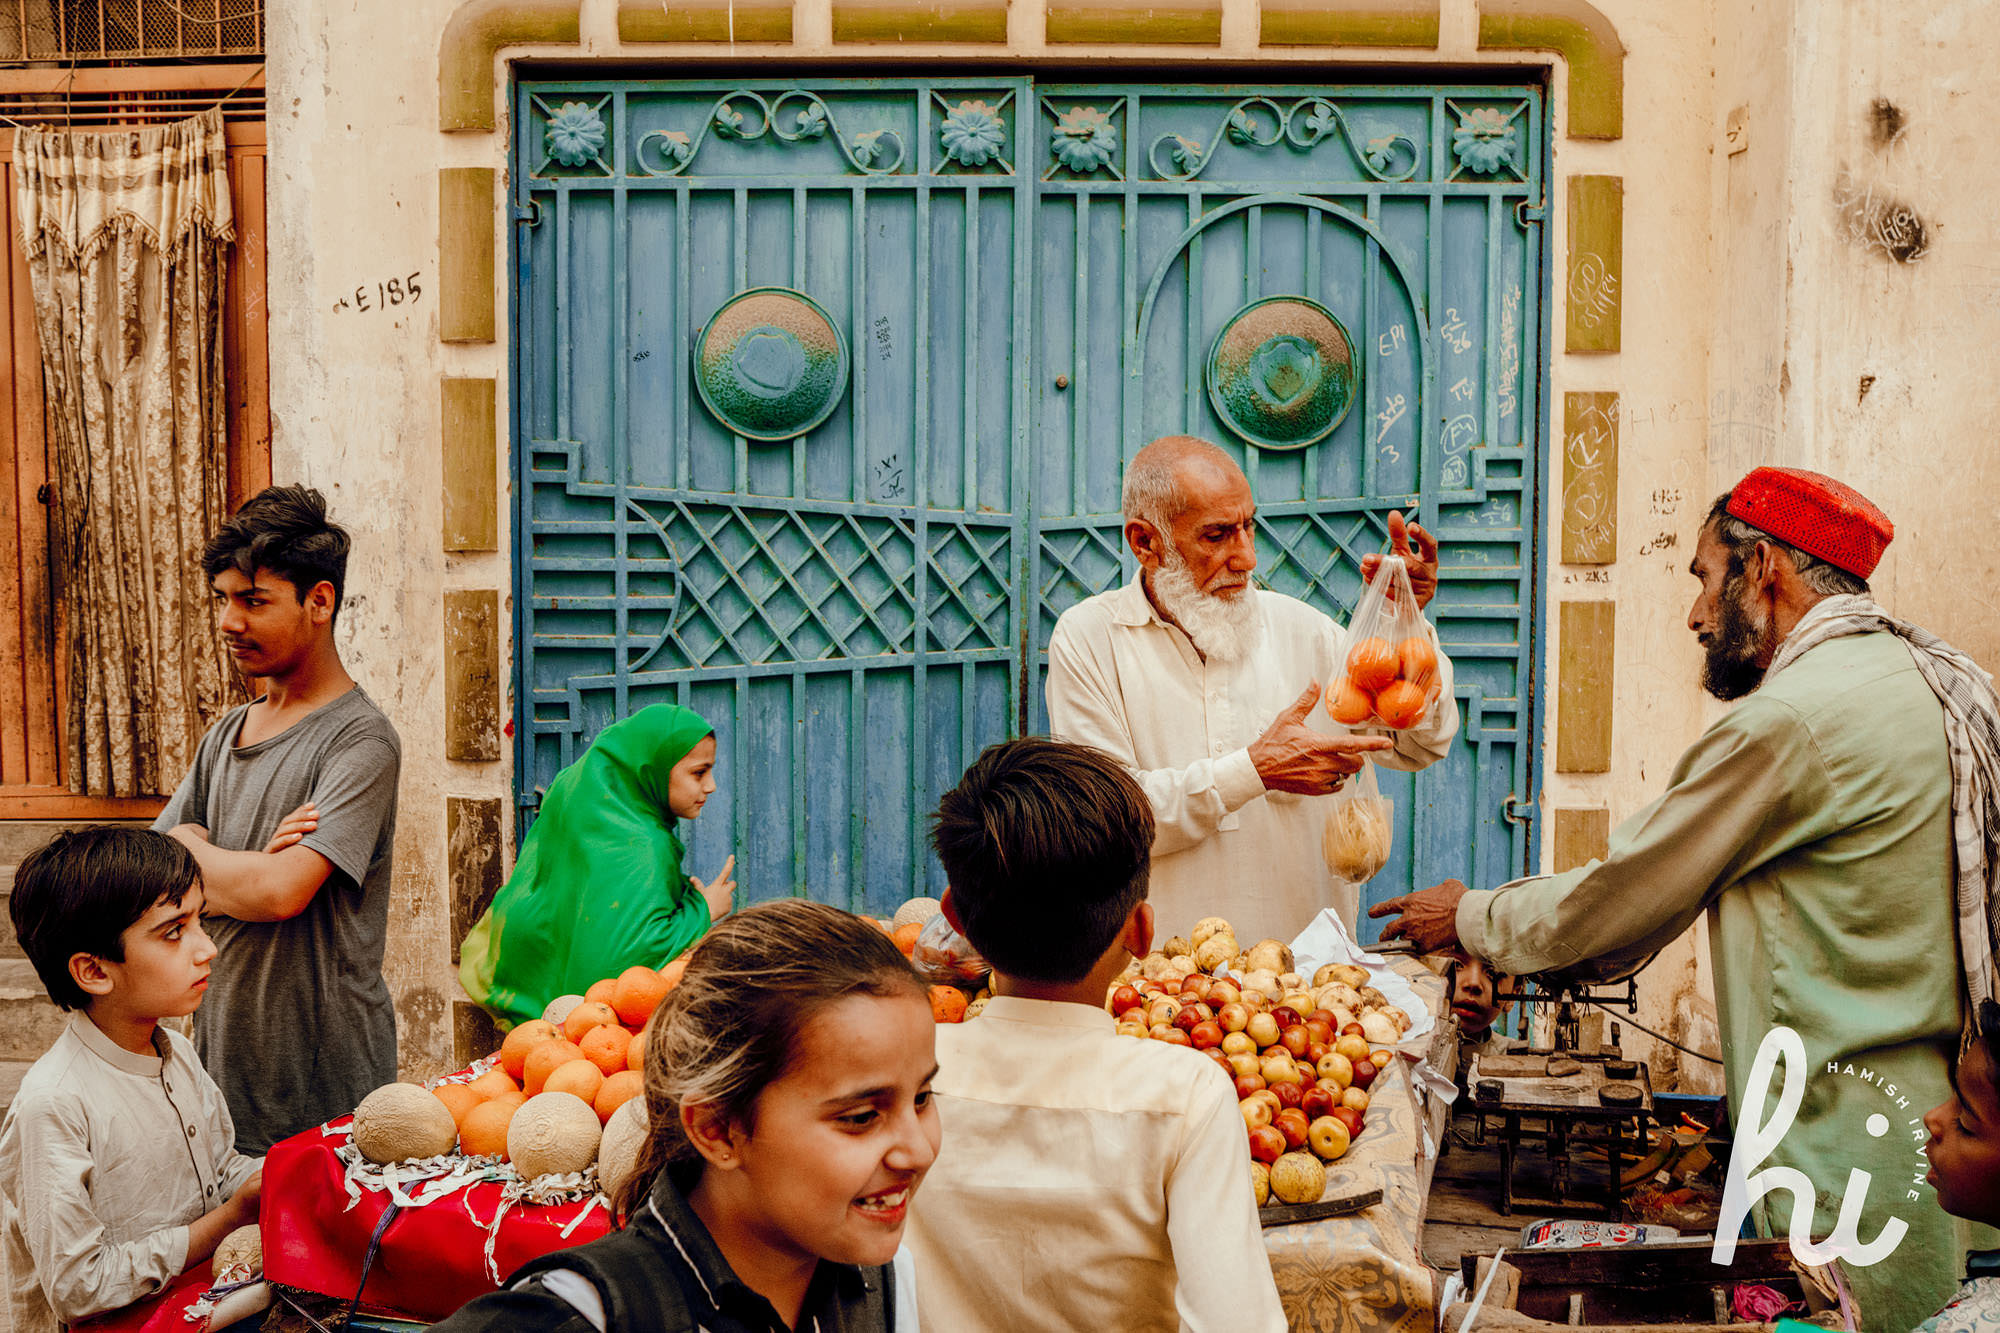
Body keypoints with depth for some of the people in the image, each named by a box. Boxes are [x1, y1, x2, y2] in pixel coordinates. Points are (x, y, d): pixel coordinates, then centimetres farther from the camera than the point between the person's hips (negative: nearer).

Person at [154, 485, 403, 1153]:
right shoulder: (225, 735, 11)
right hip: (220, 1051, 7)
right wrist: (248, 871, -14)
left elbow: (282, 892, -24)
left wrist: (189, 848, -4)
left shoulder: (358, 740, -14)